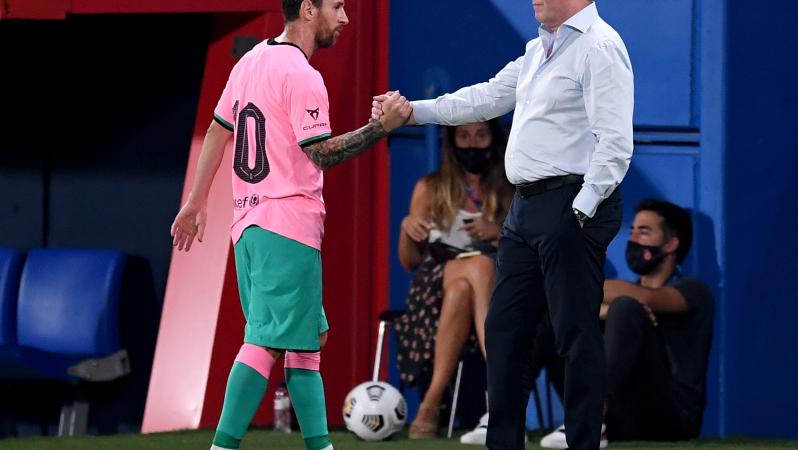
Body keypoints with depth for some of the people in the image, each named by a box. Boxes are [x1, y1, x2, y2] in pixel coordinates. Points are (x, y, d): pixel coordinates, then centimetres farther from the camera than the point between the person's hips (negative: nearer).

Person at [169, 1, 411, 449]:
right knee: (266, 342, -11)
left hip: (249, 220, 9)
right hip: (288, 226, -9)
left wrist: (196, 202, 21)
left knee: (310, 338, 14)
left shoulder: (251, 61, 14)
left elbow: (218, 130, 17)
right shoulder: (302, 76, -13)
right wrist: (383, 126, -14)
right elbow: (322, 153, -16)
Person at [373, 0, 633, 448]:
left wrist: (581, 210, -21)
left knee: (577, 335, -7)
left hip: (571, 208, -10)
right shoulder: (539, 49, 17)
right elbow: (490, 97, 24)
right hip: (527, 207, 10)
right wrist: (414, 111, 18)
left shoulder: (599, 47, -12)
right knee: (504, 329, 12)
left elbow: (615, 143, -18)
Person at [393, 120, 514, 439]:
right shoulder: (431, 189, 14)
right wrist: (407, 229, -9)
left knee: (462, 289, -39)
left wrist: (499, 233, -10)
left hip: (499, 290, 0)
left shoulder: (511, 194, 14)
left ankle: (432, 402, -48)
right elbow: (409, 262, 12)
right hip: (435, 288, 0)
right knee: (480, 264, -36)